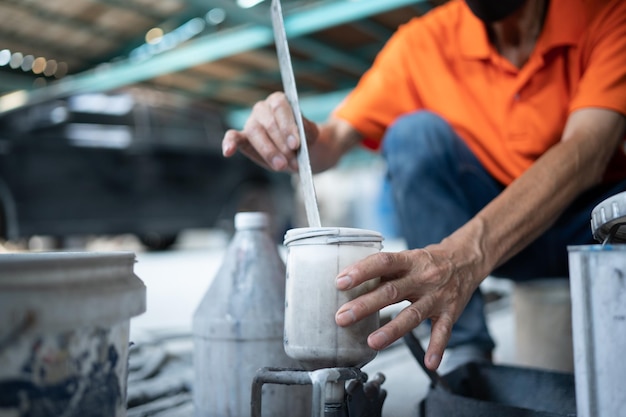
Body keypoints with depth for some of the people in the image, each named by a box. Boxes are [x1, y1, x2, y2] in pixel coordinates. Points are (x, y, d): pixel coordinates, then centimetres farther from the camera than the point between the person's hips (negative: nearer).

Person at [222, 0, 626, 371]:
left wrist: (467, 253, -47)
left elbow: (587, 151, -32)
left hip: (585, 227, -1)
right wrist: (303, 142, -38)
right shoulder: (426, 41, -10)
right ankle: (464, 353, -18)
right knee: (415, 131, -23)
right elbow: (335, 138, -12)